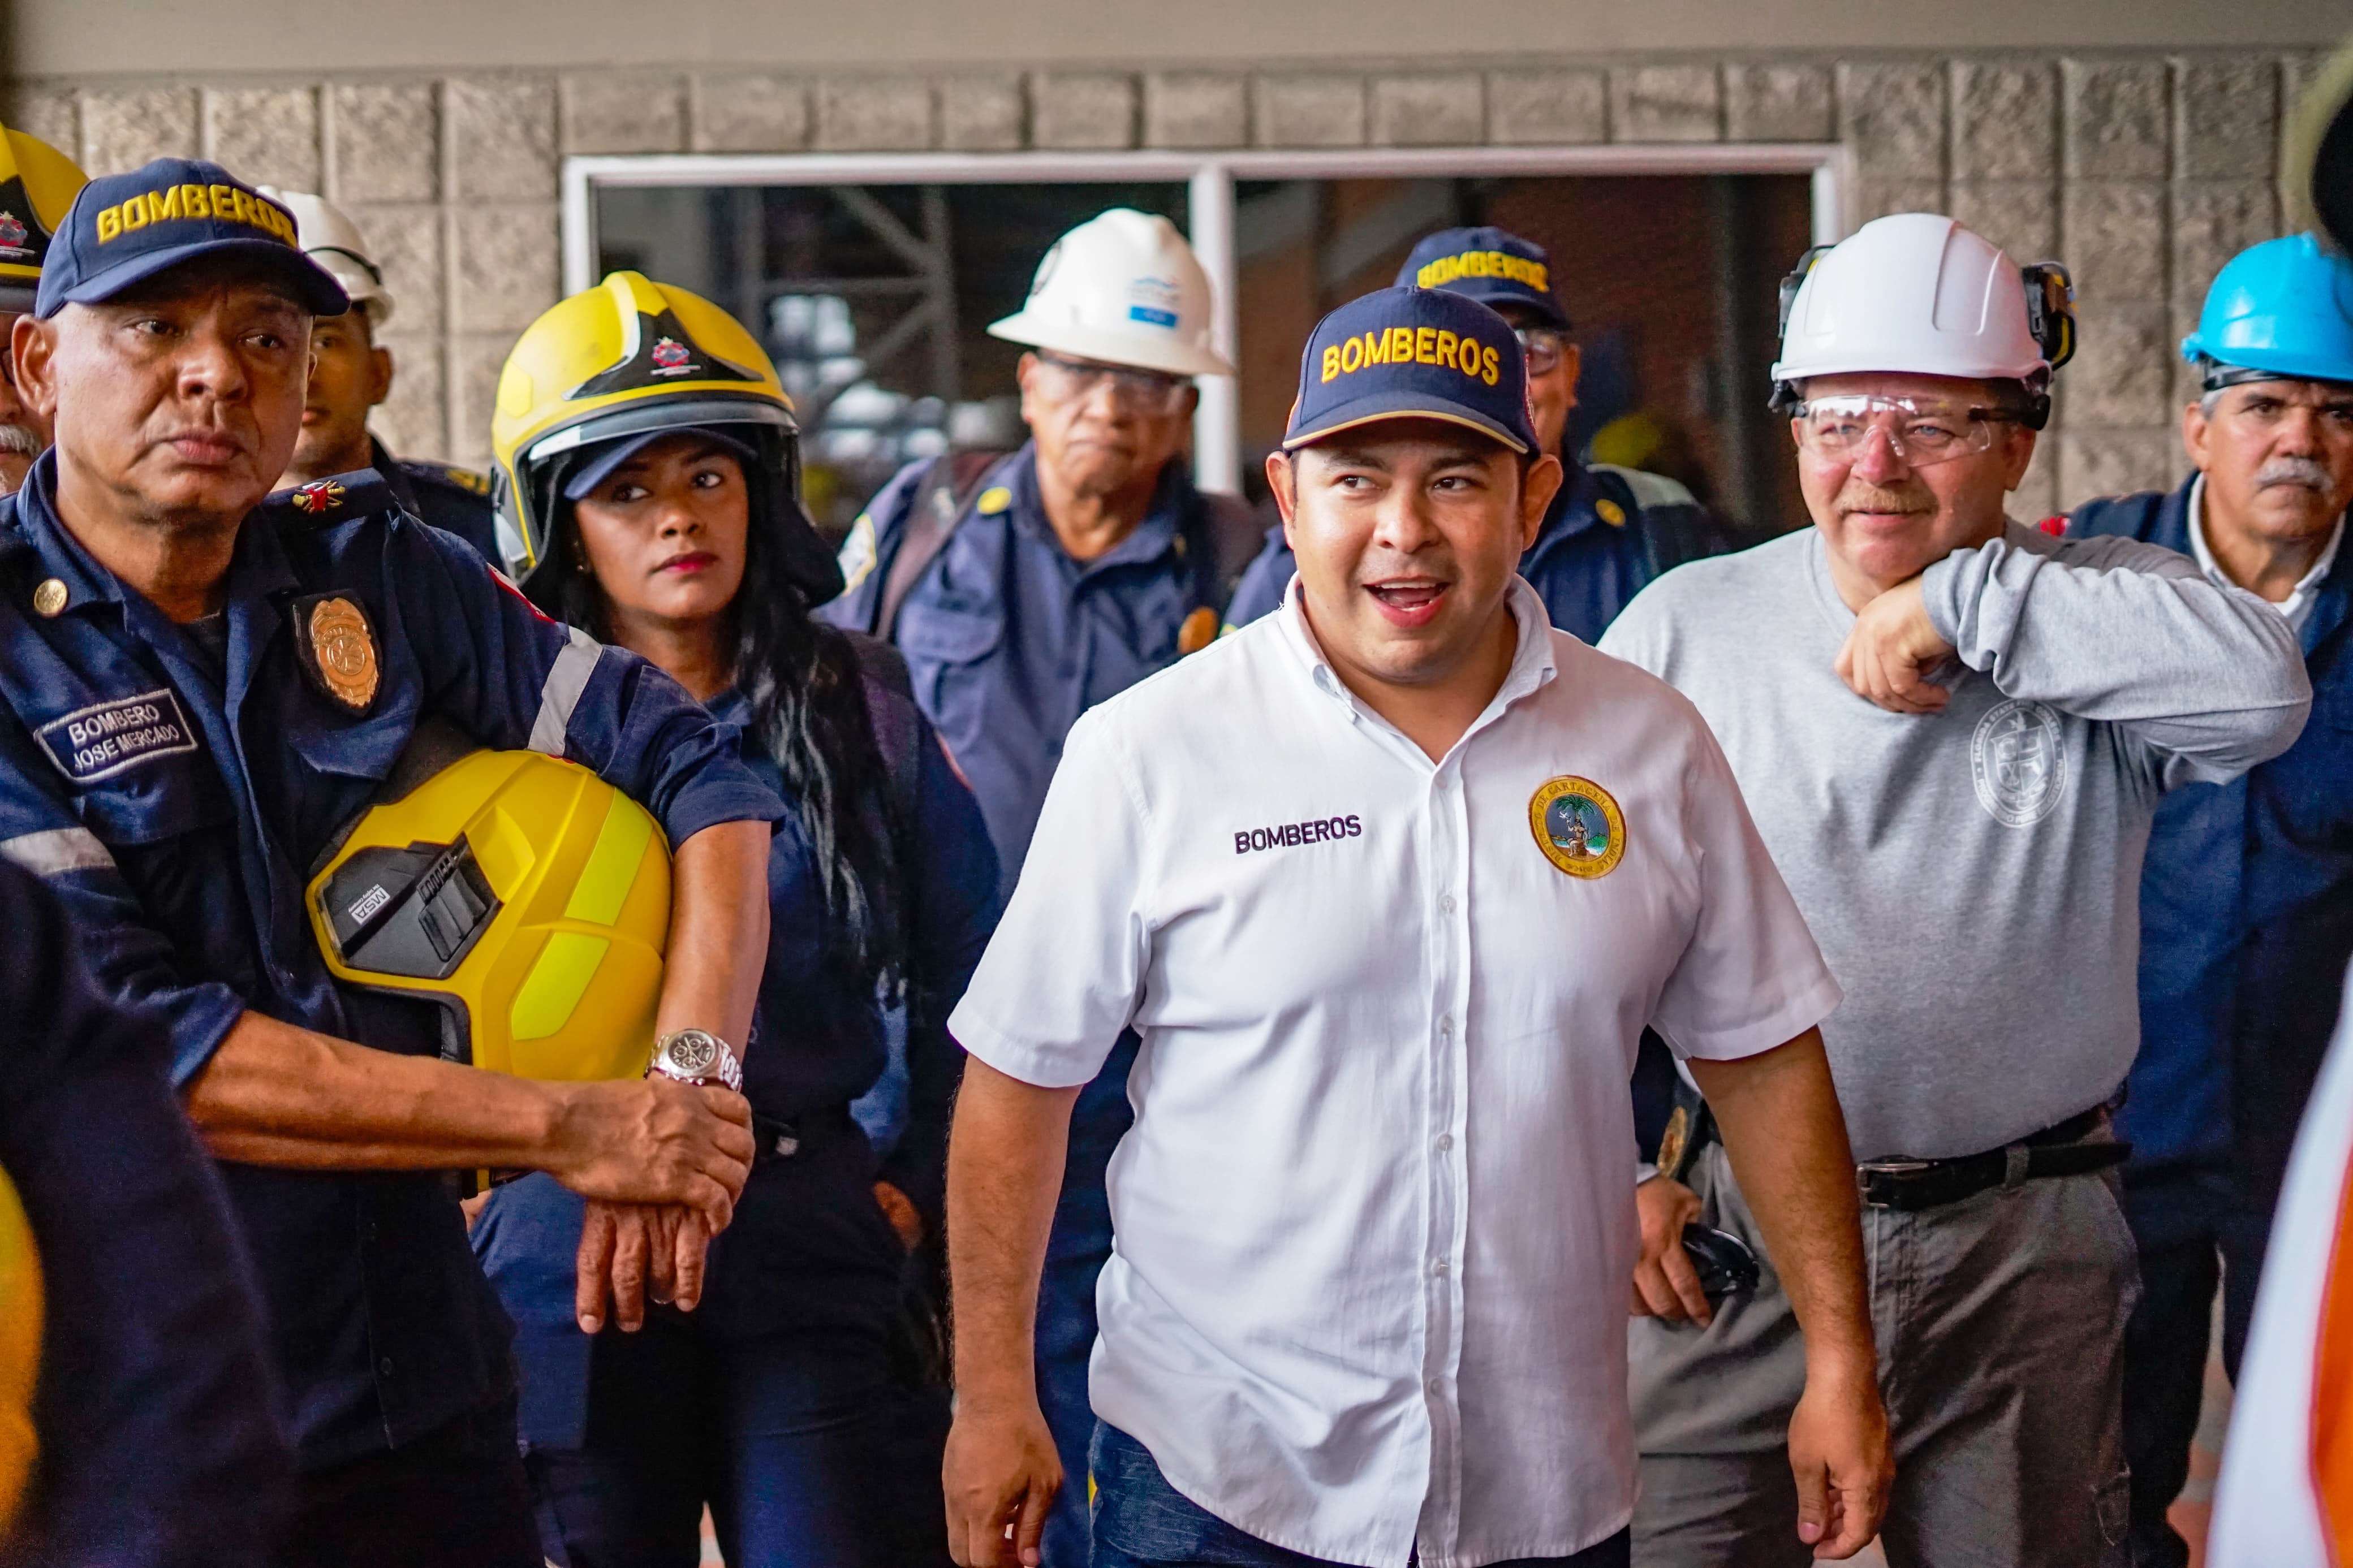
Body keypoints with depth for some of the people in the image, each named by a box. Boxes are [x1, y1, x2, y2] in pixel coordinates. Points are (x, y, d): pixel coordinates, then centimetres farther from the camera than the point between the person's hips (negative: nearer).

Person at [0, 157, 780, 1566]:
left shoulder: (376, 576, 3)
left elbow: (693, 766, 2)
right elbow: (117, 1046, -19)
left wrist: (688, 1080, -15)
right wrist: (570, 1132, -20)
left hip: (417, 1391, 4)